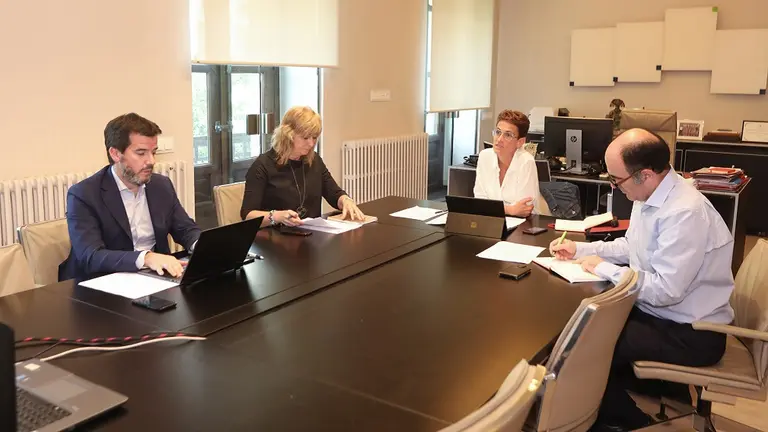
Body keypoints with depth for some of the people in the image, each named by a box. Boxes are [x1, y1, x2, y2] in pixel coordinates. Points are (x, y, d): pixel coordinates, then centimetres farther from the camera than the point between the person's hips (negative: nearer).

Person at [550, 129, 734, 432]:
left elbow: (666, 290, -30)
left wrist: (603, 268, -20)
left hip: (690, 334, -9)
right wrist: (580, 248, 6)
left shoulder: (685, 213, -29)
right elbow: (631, 248, 15)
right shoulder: (649, 196, -1)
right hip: (655, 311, 9)